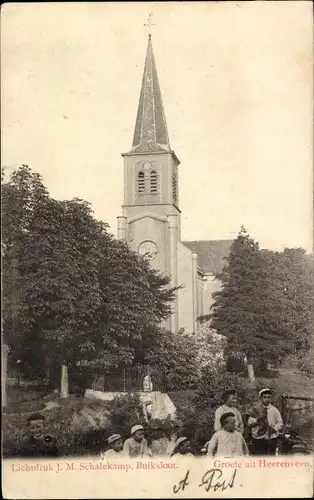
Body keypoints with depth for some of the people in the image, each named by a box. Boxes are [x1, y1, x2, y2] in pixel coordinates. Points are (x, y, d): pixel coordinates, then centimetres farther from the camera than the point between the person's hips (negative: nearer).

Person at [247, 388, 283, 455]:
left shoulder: (274, 410, 6)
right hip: (258, 438, -1)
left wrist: (274, 428, -11)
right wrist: (257, 420, -18)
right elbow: (249, 423, -1)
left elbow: (280, 423, 7)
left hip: (271, 439, 1)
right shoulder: (255, 409, 3)